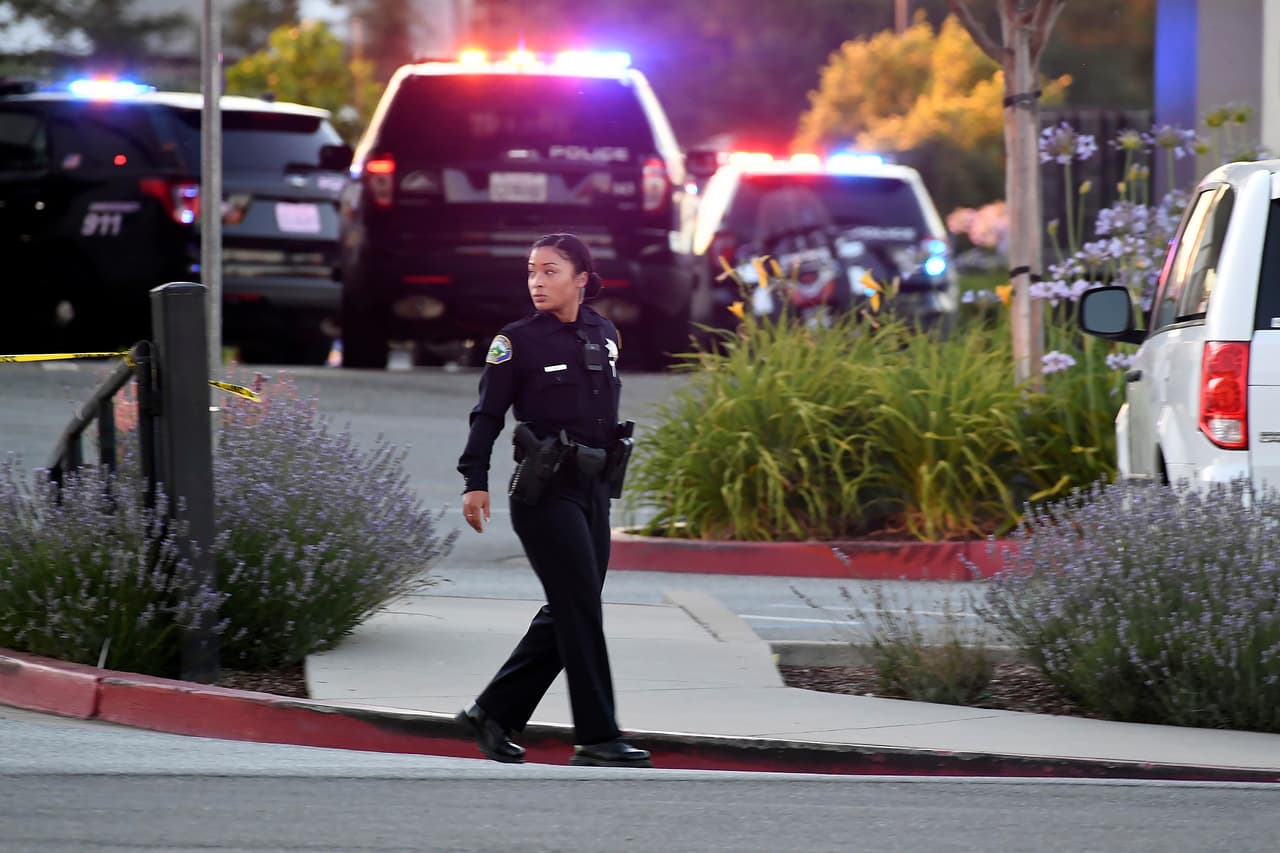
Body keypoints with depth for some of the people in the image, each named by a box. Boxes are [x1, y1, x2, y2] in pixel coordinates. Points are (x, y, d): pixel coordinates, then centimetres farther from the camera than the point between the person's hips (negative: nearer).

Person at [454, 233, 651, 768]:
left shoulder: (604, 336, 11)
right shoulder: (518, 341, -5)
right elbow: (488, 414, -8)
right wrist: (475, 481, -17)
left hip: (593, 491, 7)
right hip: (545, 491, -7)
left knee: (567, 615, 7)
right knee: (581, 609, -9)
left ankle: (494, 714, 16)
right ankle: (597, 738, -7)